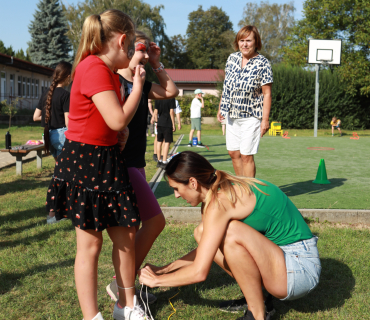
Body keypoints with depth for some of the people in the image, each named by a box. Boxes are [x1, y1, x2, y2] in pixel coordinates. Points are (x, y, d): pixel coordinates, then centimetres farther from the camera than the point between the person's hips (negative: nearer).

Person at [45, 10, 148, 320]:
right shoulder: (93, 68, -18)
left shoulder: (110, 71, 11)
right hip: (83, 162, -9)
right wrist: (137, 85, -10)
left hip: (108, 160, 9)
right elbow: (118, 120, -22)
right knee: (90, 242, 0)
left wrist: (141, 65, 14)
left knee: (126, 235, 12)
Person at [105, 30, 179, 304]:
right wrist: (137, 84, -23)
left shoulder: (142, 85, 13)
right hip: (122, 163, -10)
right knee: (155, 220, -10)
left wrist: (157, 65, 14)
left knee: (133, 228, 13)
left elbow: (172, 91, 18)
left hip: (135, 162, 10)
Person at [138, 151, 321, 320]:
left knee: (232, 232, -30)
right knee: (202, 233, 2)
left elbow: (199, 272, -22)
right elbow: (204, 250, 17)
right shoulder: (223, 190, 3)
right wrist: (165, 269, 14)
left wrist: (156, 280, -6)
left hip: (301, 268, -9)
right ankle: (254, 295, 8)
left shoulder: (220, 202, -23)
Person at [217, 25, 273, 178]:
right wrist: (221, 107, 14)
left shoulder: (262, 64, -12)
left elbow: (267, 94, -12)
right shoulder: (232, 58, 5)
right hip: (231, 116, 6)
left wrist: (265, 119, -17)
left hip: (251, 117, -6)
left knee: (246, 155, -5)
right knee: (233, 153, 11)